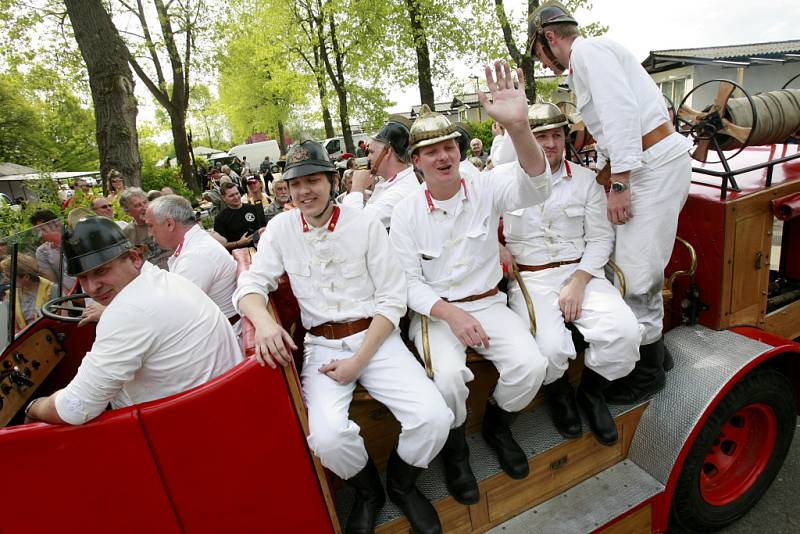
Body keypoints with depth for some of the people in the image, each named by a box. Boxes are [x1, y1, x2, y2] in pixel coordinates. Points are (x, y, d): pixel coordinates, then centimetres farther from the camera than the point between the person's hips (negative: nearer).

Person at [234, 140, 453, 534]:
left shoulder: (366, 224, -2)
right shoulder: (281, 228, 5)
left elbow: (392, 300, -3)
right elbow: (252, 283, 4)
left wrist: (360, 360, -13)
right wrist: (262, 320, -20)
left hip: (375, 337, 0)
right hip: (321, 345, 1)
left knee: (434, 418, -19)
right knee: (328, 436, -25)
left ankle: (401, 484, 17)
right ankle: (367, 491, 13)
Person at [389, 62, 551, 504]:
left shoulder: (485, 190, -4)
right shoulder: (406, 211, -4)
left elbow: (534, 186, -25)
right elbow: (409, 281, -4)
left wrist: (518, 126, -43)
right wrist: (450, 314, -20)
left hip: (488, 303, 2)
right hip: (434, 311, -1)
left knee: (530, 365, -19)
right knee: (449, 375, -28)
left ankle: (497, 425, 16)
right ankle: (454, 446, 7)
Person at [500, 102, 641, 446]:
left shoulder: (585, 179, 10)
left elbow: (601, 237, 5)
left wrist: (578, 282, -9)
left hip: (581, 272, 3)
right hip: (529, 279, -2)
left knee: (625, 333, -22)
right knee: (549, 349, -28)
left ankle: (591, 391, 12)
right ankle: (558, 392, 12)